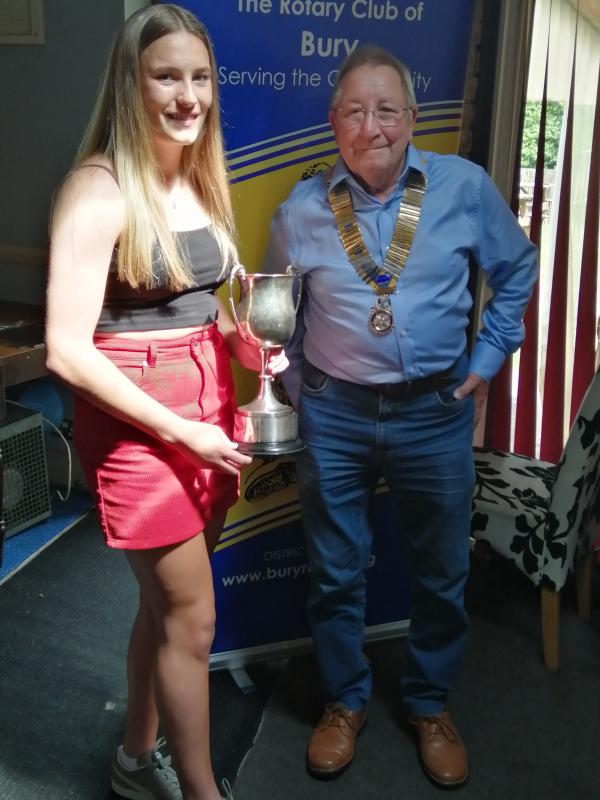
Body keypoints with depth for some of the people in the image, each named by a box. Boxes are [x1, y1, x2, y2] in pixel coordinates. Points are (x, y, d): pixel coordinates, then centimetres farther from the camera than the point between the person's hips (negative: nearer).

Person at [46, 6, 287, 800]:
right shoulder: (98, 190, -14)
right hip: (136, 420, -7)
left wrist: (247, 342, -1)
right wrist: (180, 430, -16)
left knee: (166, 599, 18)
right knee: (193, 616, 2)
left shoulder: (202, 179, 9)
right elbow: (67, 350, -18)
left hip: (205, 404, 7)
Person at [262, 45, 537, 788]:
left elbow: (517, 268, 10)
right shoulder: (301, 210, -3)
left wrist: (488, 358, 5)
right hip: (334, 415, 0)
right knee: (334, 573, 12)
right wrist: (294, 383, 6)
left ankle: (430, 706, 39)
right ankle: (345, 701, 37)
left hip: (436, 412, 1)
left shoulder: (465, 186, -4)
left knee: (442, 575, 14)